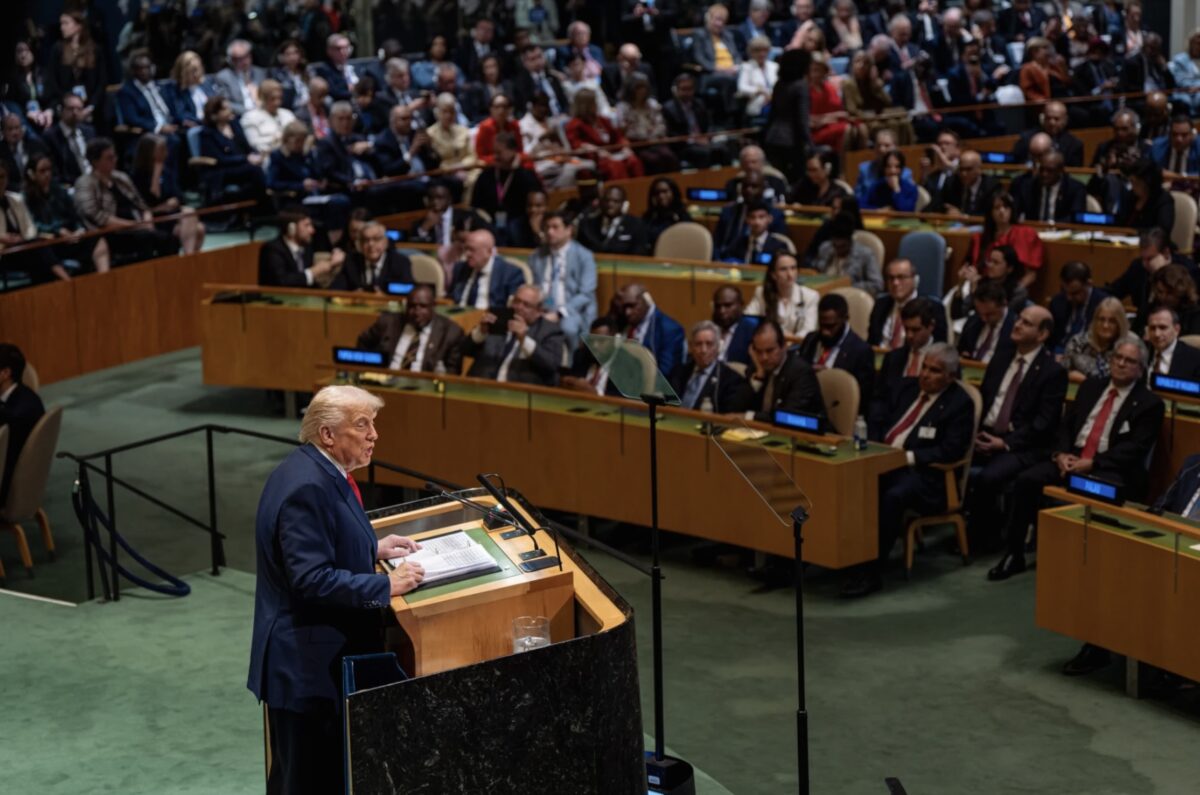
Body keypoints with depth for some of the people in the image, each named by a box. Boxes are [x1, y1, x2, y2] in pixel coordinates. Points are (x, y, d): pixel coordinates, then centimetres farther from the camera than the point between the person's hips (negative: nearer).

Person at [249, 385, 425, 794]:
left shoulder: (320, 470, 7)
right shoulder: (307, 486, -24)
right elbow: (311, 580, -28)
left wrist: (374, 547, 10)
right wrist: (386, 585, -22)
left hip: (328, 653, 10)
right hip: (308, 664, -10)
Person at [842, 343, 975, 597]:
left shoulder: (960, 403, -3)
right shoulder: (910, 387, 18)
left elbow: (951, 451, -13)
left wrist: (909, 457, -20)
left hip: (924, 474, -6)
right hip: (884, 460, 6)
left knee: (893, 495, -37)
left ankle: (872, 572, -31)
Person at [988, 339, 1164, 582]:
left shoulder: (1149, 404, 1)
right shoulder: (1091, 386, 18)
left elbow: (1135, 449, -9)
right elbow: (1066, 423, 15)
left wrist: (1091, 463, -18)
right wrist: (1061, 453, -6)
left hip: (1111, 470, -5)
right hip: (1071, 458, 5)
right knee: (1026, 480, -18)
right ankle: (1014, 554, -10)